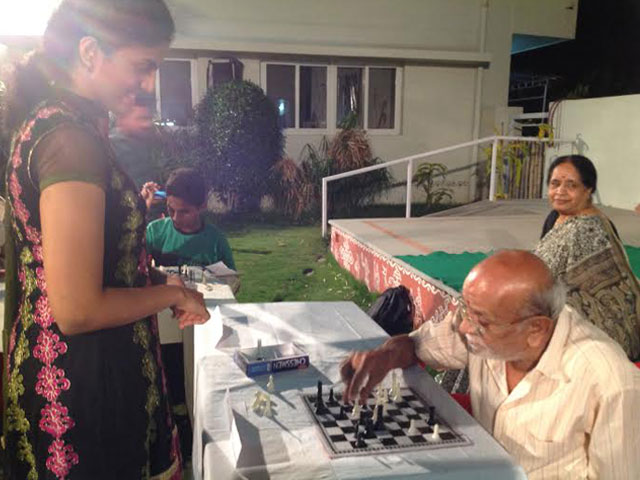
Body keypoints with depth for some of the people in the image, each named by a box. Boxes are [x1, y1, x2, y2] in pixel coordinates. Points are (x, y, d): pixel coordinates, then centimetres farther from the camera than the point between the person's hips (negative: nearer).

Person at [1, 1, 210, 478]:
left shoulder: (45, 120, 6)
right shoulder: (73, 138, -24)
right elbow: (77, 310, -27)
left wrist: (156, 278, 11)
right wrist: (174, 294, -12)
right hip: (82, 389, -9)